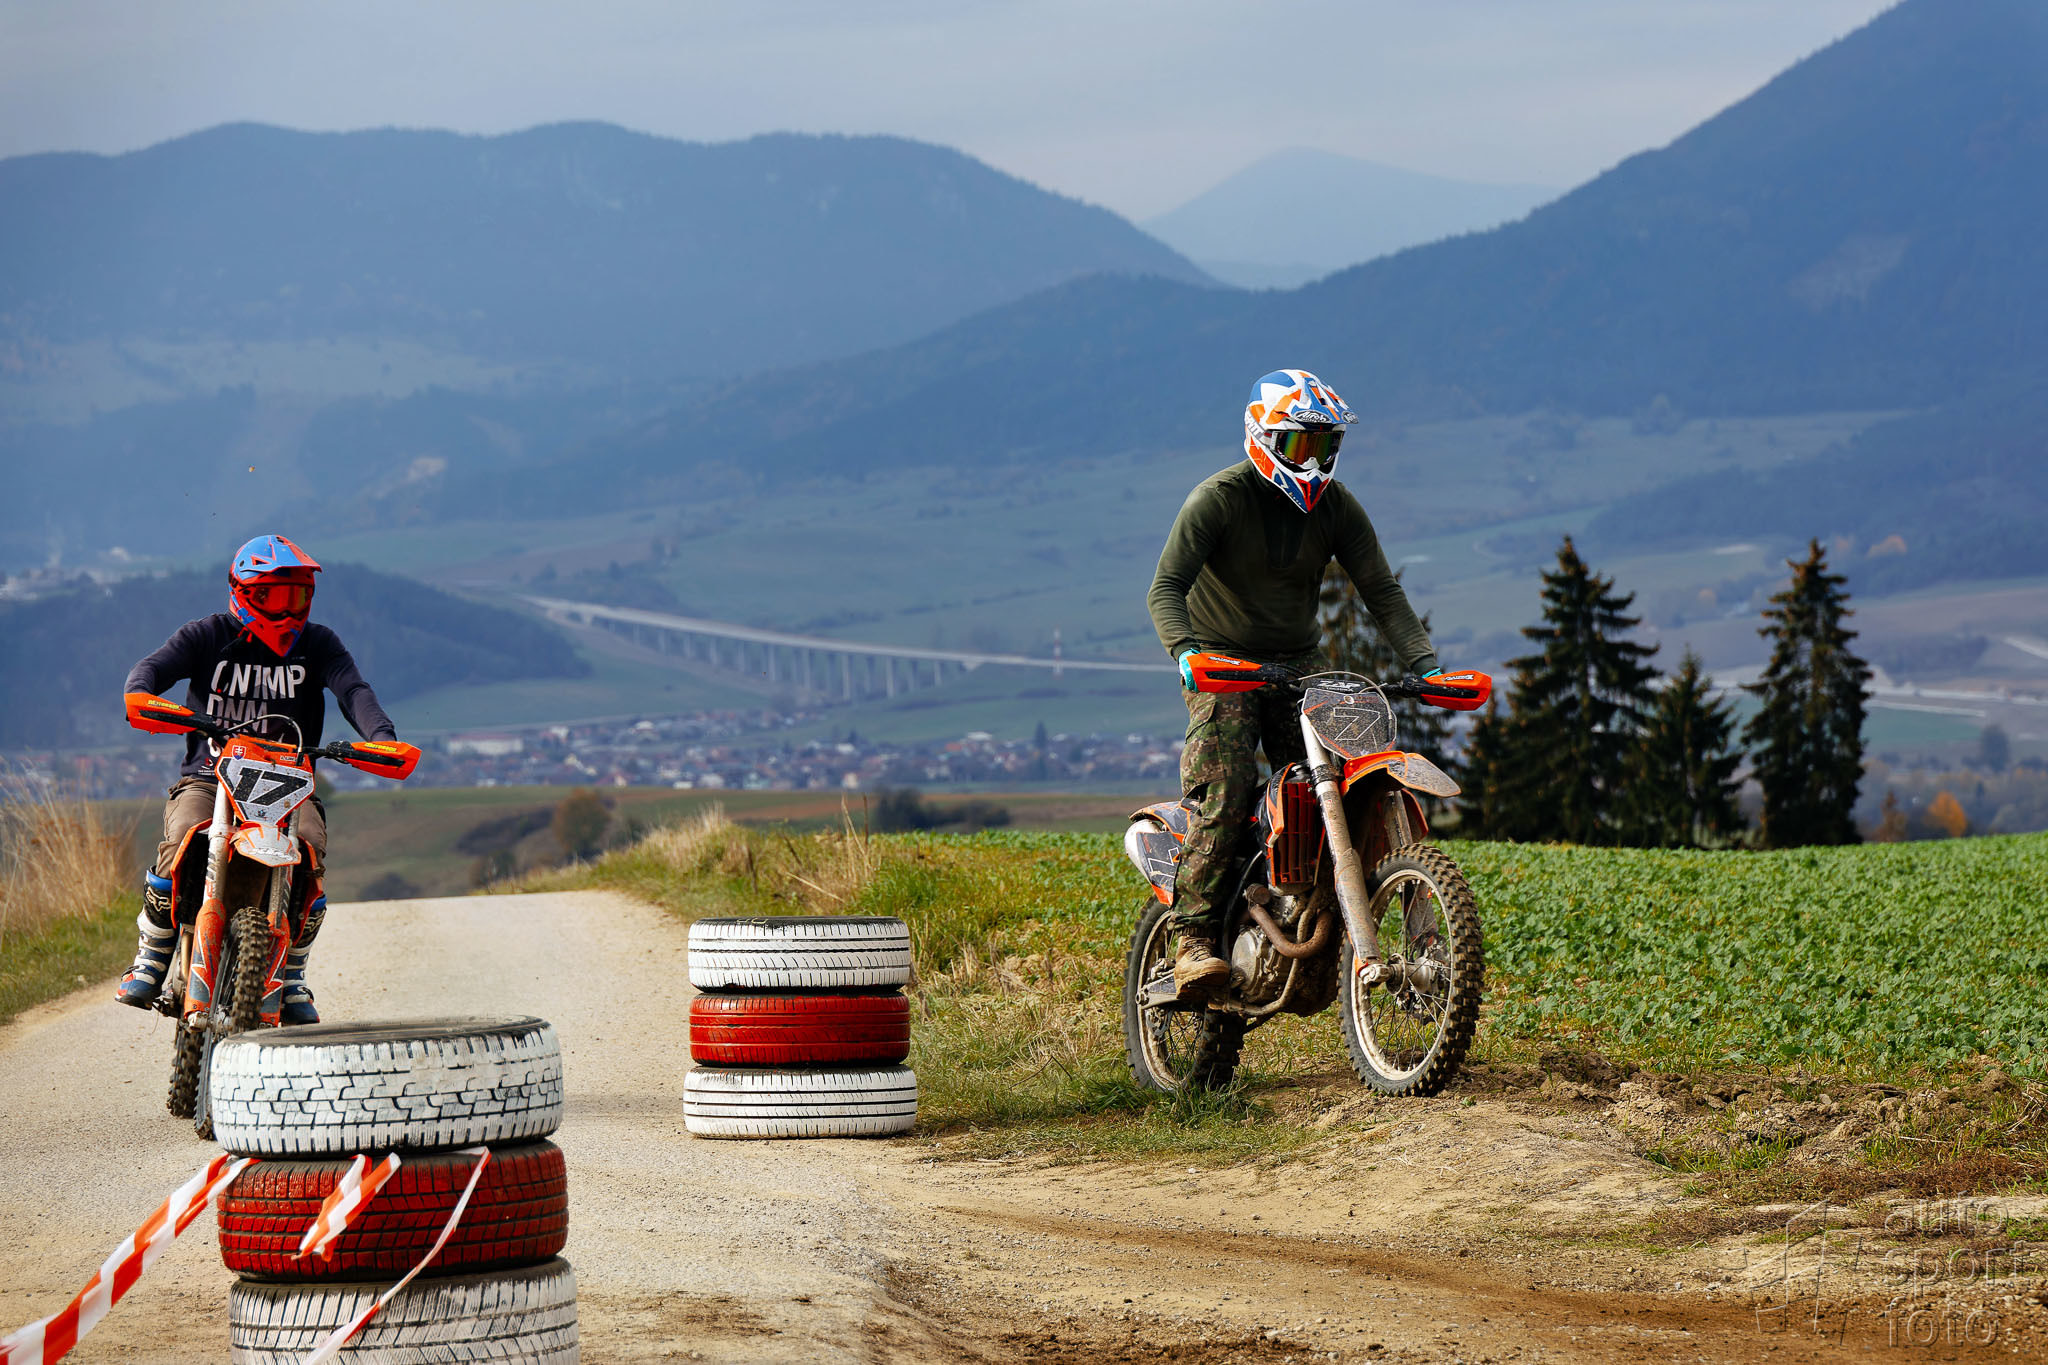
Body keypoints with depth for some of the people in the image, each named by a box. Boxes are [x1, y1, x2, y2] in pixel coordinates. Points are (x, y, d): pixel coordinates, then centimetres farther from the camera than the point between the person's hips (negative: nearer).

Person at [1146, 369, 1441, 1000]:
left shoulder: (1337, 507, 2)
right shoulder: (1219, 498, -11)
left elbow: (1380, 589, 1)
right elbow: (1166, 586, -18)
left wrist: (1423, 659, -14)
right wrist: (1185, 650, -37)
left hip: (1297, 665, 4)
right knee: (1225, 794, -22)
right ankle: (1194, 939, -23)